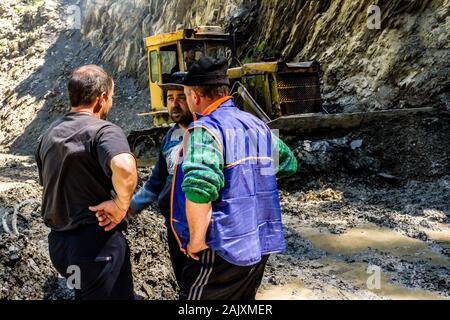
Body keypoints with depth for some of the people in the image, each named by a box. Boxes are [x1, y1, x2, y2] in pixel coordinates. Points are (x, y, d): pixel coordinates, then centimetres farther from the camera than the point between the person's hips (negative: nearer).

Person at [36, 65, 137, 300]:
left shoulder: (49, 134, 9)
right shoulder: (103, 130, -17)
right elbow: (125, 169, -38)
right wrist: (121, 205, -22)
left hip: (57, 242, 8)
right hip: (98, 243, -8)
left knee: (84, 294, 26)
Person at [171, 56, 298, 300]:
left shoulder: (205, 129, -17)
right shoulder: (257, 125, 7)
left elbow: (199, 187, -34)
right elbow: (288, 163, 21)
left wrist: (197, 240, -20)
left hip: (224, 251, -8)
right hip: (262, 244, 8)